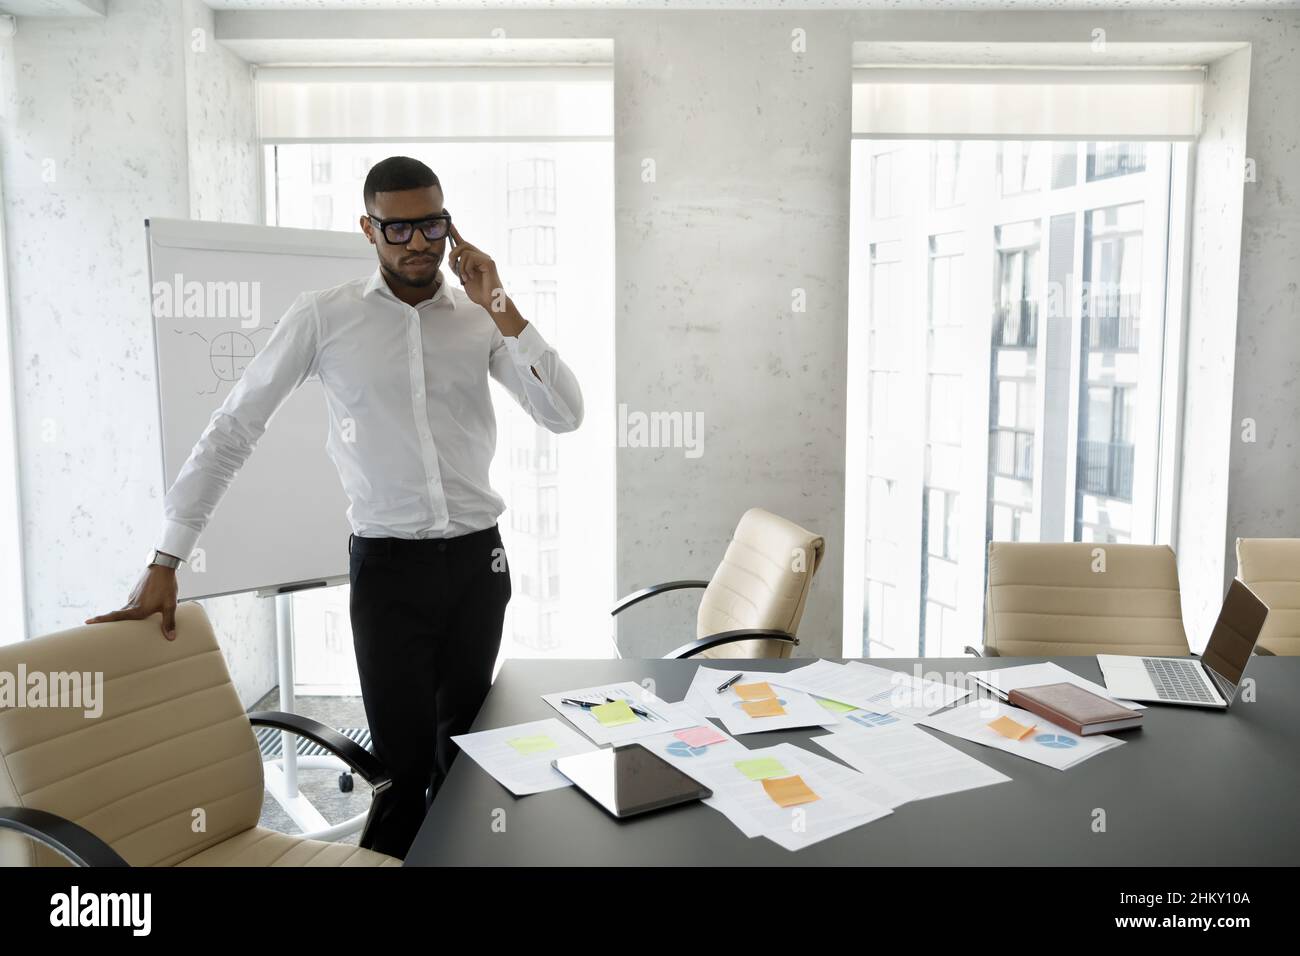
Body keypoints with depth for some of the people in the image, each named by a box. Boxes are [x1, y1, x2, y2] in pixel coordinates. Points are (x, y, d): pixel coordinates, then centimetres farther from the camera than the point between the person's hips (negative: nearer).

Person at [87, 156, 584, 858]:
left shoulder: (482, 320, 3)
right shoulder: (322, 317, -3)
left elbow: (565, 416, -6)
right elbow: (231, 431, -2)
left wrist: (502, 310, -13)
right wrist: (165, 562, -5)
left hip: (476, 559, 3)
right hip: (388, 564, -2)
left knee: (467, 754, 15)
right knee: (405, 766, 0)